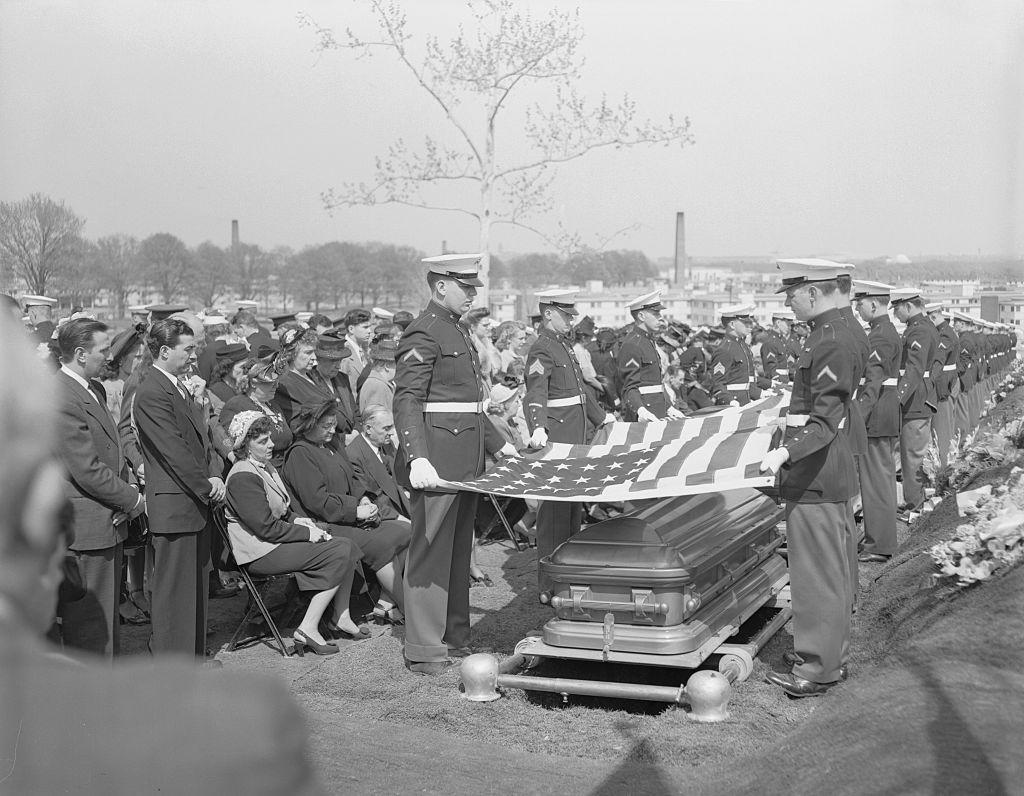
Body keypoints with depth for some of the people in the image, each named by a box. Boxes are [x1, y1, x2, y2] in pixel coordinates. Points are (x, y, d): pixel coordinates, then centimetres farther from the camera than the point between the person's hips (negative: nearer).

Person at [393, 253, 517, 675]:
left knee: (460, 550, 14)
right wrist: (417, 459, -32)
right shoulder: (423, 333, -12)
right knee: (431, 551, -4)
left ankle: (455, 636, 24)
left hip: (466, 458, 9)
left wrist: (498, 443, 25)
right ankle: (424, 651, 1)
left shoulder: (458, 330, 18)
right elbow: (406, 402, -21)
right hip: (438, 459, -9)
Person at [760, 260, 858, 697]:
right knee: (830, 569, 18)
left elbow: (825, 421, -24)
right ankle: (831, 652, 29)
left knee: (817, 571, -3)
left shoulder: (832, 341, -19)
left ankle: (817, 668, 5)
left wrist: (785, 452, -36)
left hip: (816, 476, -10)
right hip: (824, 471, 10)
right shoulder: (828, 334, 12)